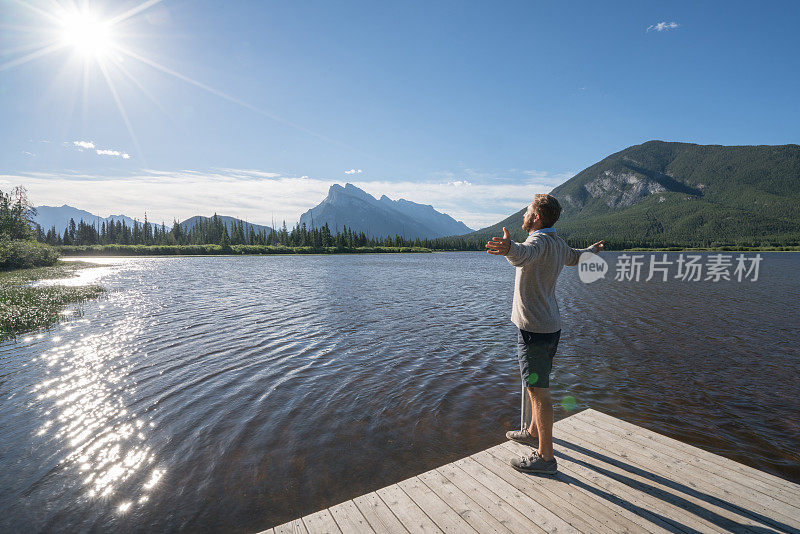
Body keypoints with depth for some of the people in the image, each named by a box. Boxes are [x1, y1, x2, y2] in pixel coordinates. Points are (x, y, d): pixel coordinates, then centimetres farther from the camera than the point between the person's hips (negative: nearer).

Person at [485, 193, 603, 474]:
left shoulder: (540, 241, -18)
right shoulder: (558, 243, 11)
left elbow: (524, 255, -44)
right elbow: (576, 257, 33)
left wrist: (508, 248, -67)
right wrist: (593, 249, 56)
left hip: (535, 330, -10)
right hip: (550, 326, 10)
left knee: (539, 391, 0)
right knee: (536, 386, 22)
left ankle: (545, 456, 13)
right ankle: (534, 432, 40)